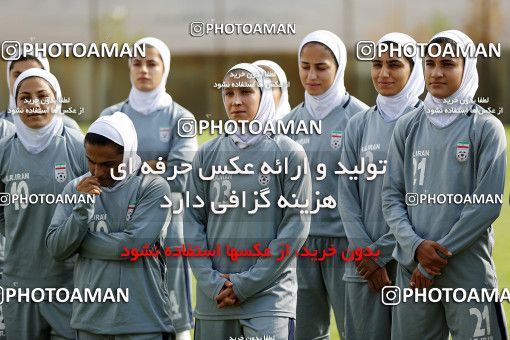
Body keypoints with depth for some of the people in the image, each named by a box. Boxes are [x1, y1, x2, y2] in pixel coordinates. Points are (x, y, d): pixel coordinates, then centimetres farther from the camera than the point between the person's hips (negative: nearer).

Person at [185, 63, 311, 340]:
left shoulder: (289, 154, -1)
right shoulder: (208, 154, 8)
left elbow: (296, 226, -5)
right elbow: (193, 222, 6)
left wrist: (248, 283, -10)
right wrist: (211, 281, -7)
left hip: (269, 295, -3)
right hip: (213, 298, 3)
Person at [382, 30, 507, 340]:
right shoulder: (408, 127, 9)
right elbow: (392, 196, 7)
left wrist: (440, 253, -11)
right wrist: (416, 246, -10)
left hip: (468, 270, -3)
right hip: (412, 268, 3)